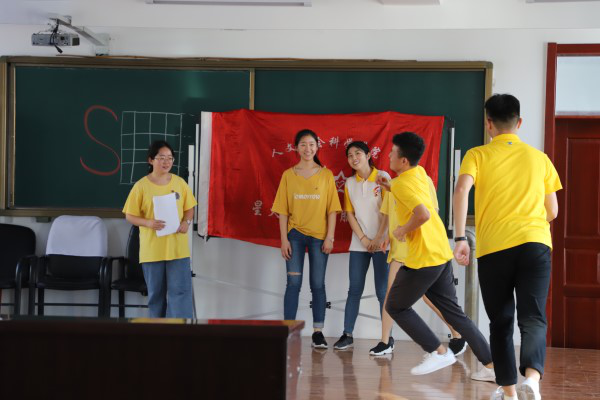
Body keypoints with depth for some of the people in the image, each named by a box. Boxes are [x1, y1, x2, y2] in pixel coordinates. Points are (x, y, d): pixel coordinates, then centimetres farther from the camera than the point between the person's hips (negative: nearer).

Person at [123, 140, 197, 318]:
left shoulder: (179, 183, 3)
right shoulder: (141, 186, -5)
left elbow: (189, 208, 12)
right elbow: (130, 216, -2)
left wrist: (186, 222, -9)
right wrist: (148, 223, -20)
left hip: (178, 247, 1)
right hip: (152, 249, -1)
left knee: (180, 290, -6)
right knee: (156, 293, 9)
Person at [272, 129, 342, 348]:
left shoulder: (326, 175, 3)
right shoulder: (289, 175, 4)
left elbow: (332, 209, 3)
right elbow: (283, 210, 3)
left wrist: (330, 237, -5)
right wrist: (284, 239, -4)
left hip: (319, 236, 0)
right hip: (295, 234, 0)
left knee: (318, 284, 3)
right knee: (293, 283, -5)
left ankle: (318, 332, 8)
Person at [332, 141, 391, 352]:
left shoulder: (382, 177, -4)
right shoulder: (350, 183, 8)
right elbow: (350, 213, 7)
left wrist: (378, 239, -11)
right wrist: (363, 239, -4)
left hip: (381, 243, -4)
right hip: (359, 244, 4)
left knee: (382, 291, -3)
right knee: (354, 289, 5)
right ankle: (347, 334, 9)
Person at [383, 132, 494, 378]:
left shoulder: (402, 184, -15)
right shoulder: (419, 173, 11)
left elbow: (423, 214, -30)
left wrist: (403, 230, -15)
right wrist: (388, 187, 28)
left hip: (422, 259, -9)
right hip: (442, 254, 9)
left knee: (395, 307, 9)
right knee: (453, 312, 12)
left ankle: (438, 352, 2)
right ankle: (491, 364, 6)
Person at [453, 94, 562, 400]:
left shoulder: (478, 155, 8)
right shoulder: (539, 158, 16)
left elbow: (462, 191, -11)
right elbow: (552, 211, 18)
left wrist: (459, 238, -11)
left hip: (493, 248, -1)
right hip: (535, 244, 1)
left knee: (501, 323, 12)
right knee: (533, 319, -6)